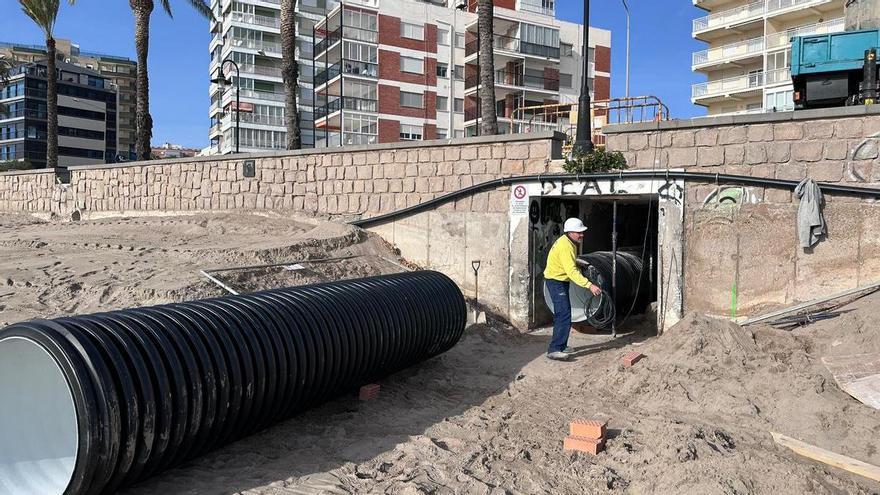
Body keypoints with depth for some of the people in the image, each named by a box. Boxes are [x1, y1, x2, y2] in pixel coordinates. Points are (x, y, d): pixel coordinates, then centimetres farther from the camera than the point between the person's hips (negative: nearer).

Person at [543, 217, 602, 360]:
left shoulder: (567, 242, 8)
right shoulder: (565, 246, -26)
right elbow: (572, 271, -34)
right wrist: (589, 285, -39)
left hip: (561, 281, 11)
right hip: (556, 282, -11)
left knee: (562, 315, 18)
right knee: (564, 315, -17)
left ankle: (561, 346, 30)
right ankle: (554, 350, -19)